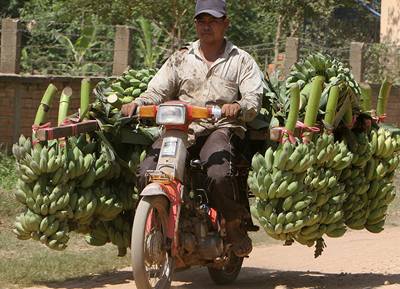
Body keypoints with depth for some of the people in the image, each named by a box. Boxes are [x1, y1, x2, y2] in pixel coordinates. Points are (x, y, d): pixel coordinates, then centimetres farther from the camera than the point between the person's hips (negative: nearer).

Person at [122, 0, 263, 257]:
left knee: (219, 175, -34)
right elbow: (158, 91, 12)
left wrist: (238, 107, -25)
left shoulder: (241, 61, 13)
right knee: (147, 173, -22)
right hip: (181, 128, 3)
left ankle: (234, 224, -7)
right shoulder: (181, 59, 21)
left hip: (222, 128, -3)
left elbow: (254, 98, 0)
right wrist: (137, 103, -11)